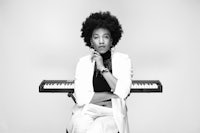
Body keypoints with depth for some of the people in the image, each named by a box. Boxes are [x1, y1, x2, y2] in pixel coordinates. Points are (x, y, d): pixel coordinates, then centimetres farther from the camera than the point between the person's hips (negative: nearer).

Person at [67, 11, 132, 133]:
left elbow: (123, 92, -14)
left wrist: (102, 68, -12)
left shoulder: (123, 60, 1)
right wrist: (112, 95, -8)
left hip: (113, 113, -1)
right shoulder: (83, 62, 3)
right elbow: (81, 98, -8)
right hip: (87, 111, 1)